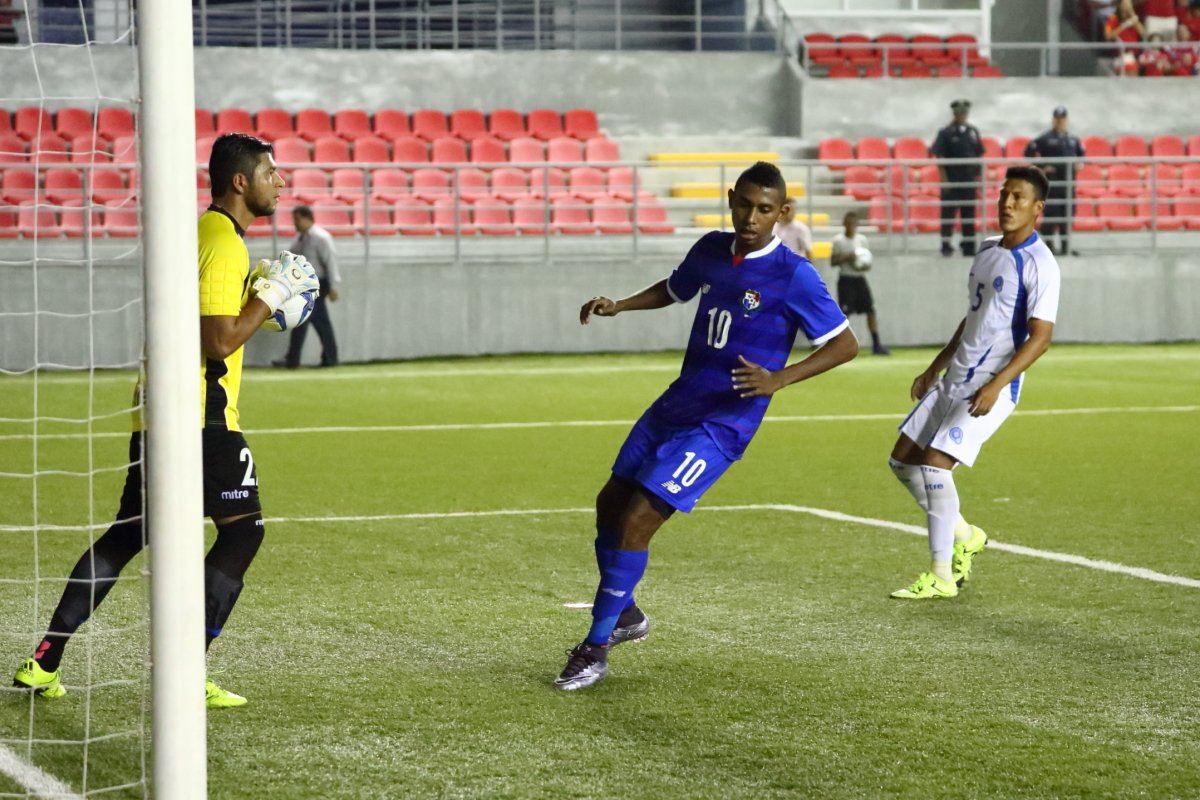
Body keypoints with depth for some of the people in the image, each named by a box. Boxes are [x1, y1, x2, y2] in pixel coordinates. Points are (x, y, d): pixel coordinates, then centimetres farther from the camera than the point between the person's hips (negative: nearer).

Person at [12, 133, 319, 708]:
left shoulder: (203, 232, 18)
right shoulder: (224, 244, -14)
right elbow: (220, 342, -20)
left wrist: (265, 301, 16)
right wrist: (270, 292, -10)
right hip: (200, 417, -10)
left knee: (125, 535, 13)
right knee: (243, 530, -4)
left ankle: (44, 662, 13)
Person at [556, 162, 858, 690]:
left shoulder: (793, 276, -16)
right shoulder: (711, 251, 4)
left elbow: (845, 345, -14)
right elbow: (674, 290, 25)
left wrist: (779, 379, -26)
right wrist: (618, 307, 9)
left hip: (723, 423, -8)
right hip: (675, 404, 8)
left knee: (637, 520, -15)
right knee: (610, 502, 14)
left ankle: (596, 649, -3)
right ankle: (625, 615, 37)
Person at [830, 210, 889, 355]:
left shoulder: (862, 240, 7)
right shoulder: (838, 240, -3)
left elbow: (866, 259, 12)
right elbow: (833, 261, -4)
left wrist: (865, 266, -10)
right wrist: (847, 258, -20)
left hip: (860, 279, 4)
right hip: (846, 279, -4)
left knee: (871, 310, 0)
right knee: (844, 313, -9)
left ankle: (876, 344, 6)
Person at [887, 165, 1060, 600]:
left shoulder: (1039, 264, -13)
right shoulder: (987, 251, 14)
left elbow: (1040, 336, -19)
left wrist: (996, 385, -28)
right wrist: (934, 369, 23)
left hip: (991, 388, -9)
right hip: (954, 379, 9)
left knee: (935, 462, -18)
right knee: (903, 460, 9)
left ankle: (941, 576, -9)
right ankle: (964, 537, 26)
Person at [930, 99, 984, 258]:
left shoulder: (973, 132, 9)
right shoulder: (946, 133, -4)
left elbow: (979, 155, 14)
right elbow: (939, 157, -7)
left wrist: (978, 177, 9)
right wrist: (944, 179, -13)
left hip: (969, 179, 4)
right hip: (952, 179, -4)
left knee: (969, 214, 8)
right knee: (948, 212, -1)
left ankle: (969, 247, 14)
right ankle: (946, 245, 7)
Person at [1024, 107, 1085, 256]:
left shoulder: (1073, 140, 12)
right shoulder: (1045, 139, -5)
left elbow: (1080, 153, 28)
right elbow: (1029, 152, -7)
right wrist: (1041, 167, -10)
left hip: (1068, 181, 5)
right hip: (1052, 181, -5)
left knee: (1067, 214, 7)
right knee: (1051, 213, -5)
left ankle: (1065, 246, 13)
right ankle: (1047, 245, 1)